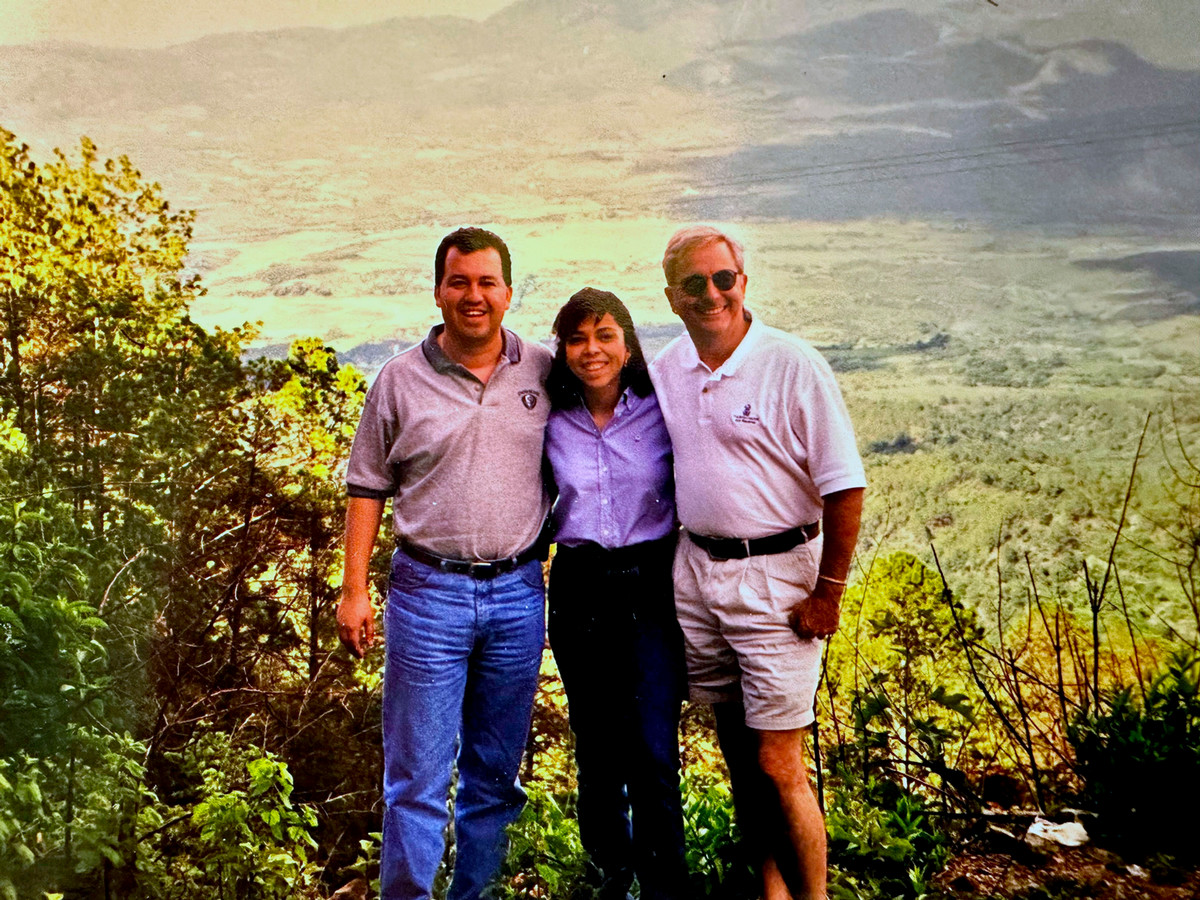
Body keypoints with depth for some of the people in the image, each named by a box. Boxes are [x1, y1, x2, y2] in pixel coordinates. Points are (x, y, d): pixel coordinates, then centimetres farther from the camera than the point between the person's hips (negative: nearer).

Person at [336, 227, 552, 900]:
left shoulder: (544, 372, 4)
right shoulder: (401, 379, 0)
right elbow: (368, 487, 3)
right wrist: (354, 589, -1)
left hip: (519, 592, 2)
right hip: (428, 591, -2)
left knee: (497, 772, 13)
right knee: (418, 775, 1)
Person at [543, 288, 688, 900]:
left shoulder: (662, 411, -2)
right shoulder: (552, 423, 5)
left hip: (652, 584, -2)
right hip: (578, 590, 2)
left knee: (654, 750, -7)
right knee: (596, 746, 10)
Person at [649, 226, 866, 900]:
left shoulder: (794, 365, -12)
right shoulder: (665, 370, 5)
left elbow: (845, 488, -11)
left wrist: (828, 594, -12)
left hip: (776, 576, -5)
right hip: (694, 572, 6)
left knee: (778, 764, -4)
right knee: (736, 749, 14)